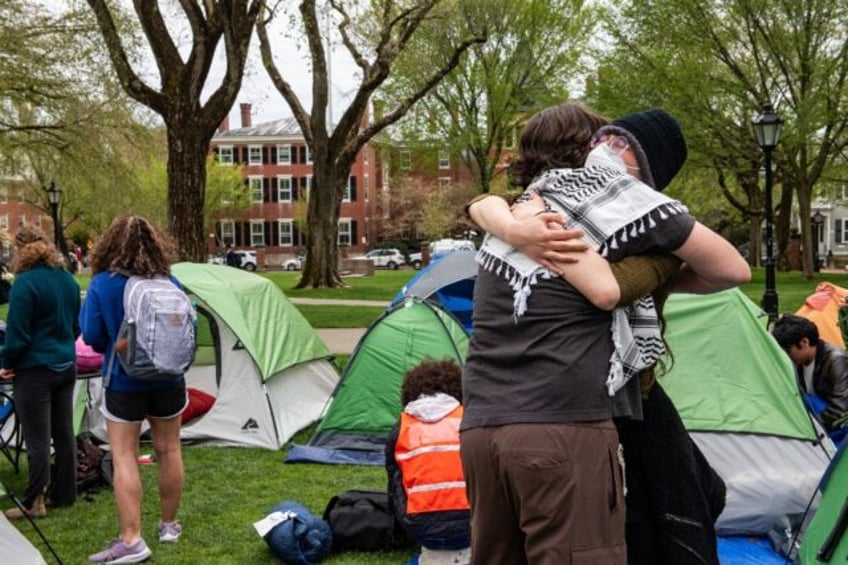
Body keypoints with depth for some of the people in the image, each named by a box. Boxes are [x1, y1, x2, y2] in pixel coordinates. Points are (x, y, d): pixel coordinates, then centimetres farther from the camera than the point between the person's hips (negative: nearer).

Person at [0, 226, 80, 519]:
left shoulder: (25, 283, -16)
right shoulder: (68, 279, 7)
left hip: (35, 370, -7)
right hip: (66, 366, 7)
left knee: (38, 439, -1)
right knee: (64, 433, 13)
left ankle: (34, 502, 6)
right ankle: (64, 494, 22)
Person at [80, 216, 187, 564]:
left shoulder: (102, 285, -13)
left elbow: (91, 336, -10)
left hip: (123, 381, -3)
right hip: (168, 378, 3)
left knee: (123, 457, 1)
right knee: (168, 449, 14)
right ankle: (169, 525, 27)